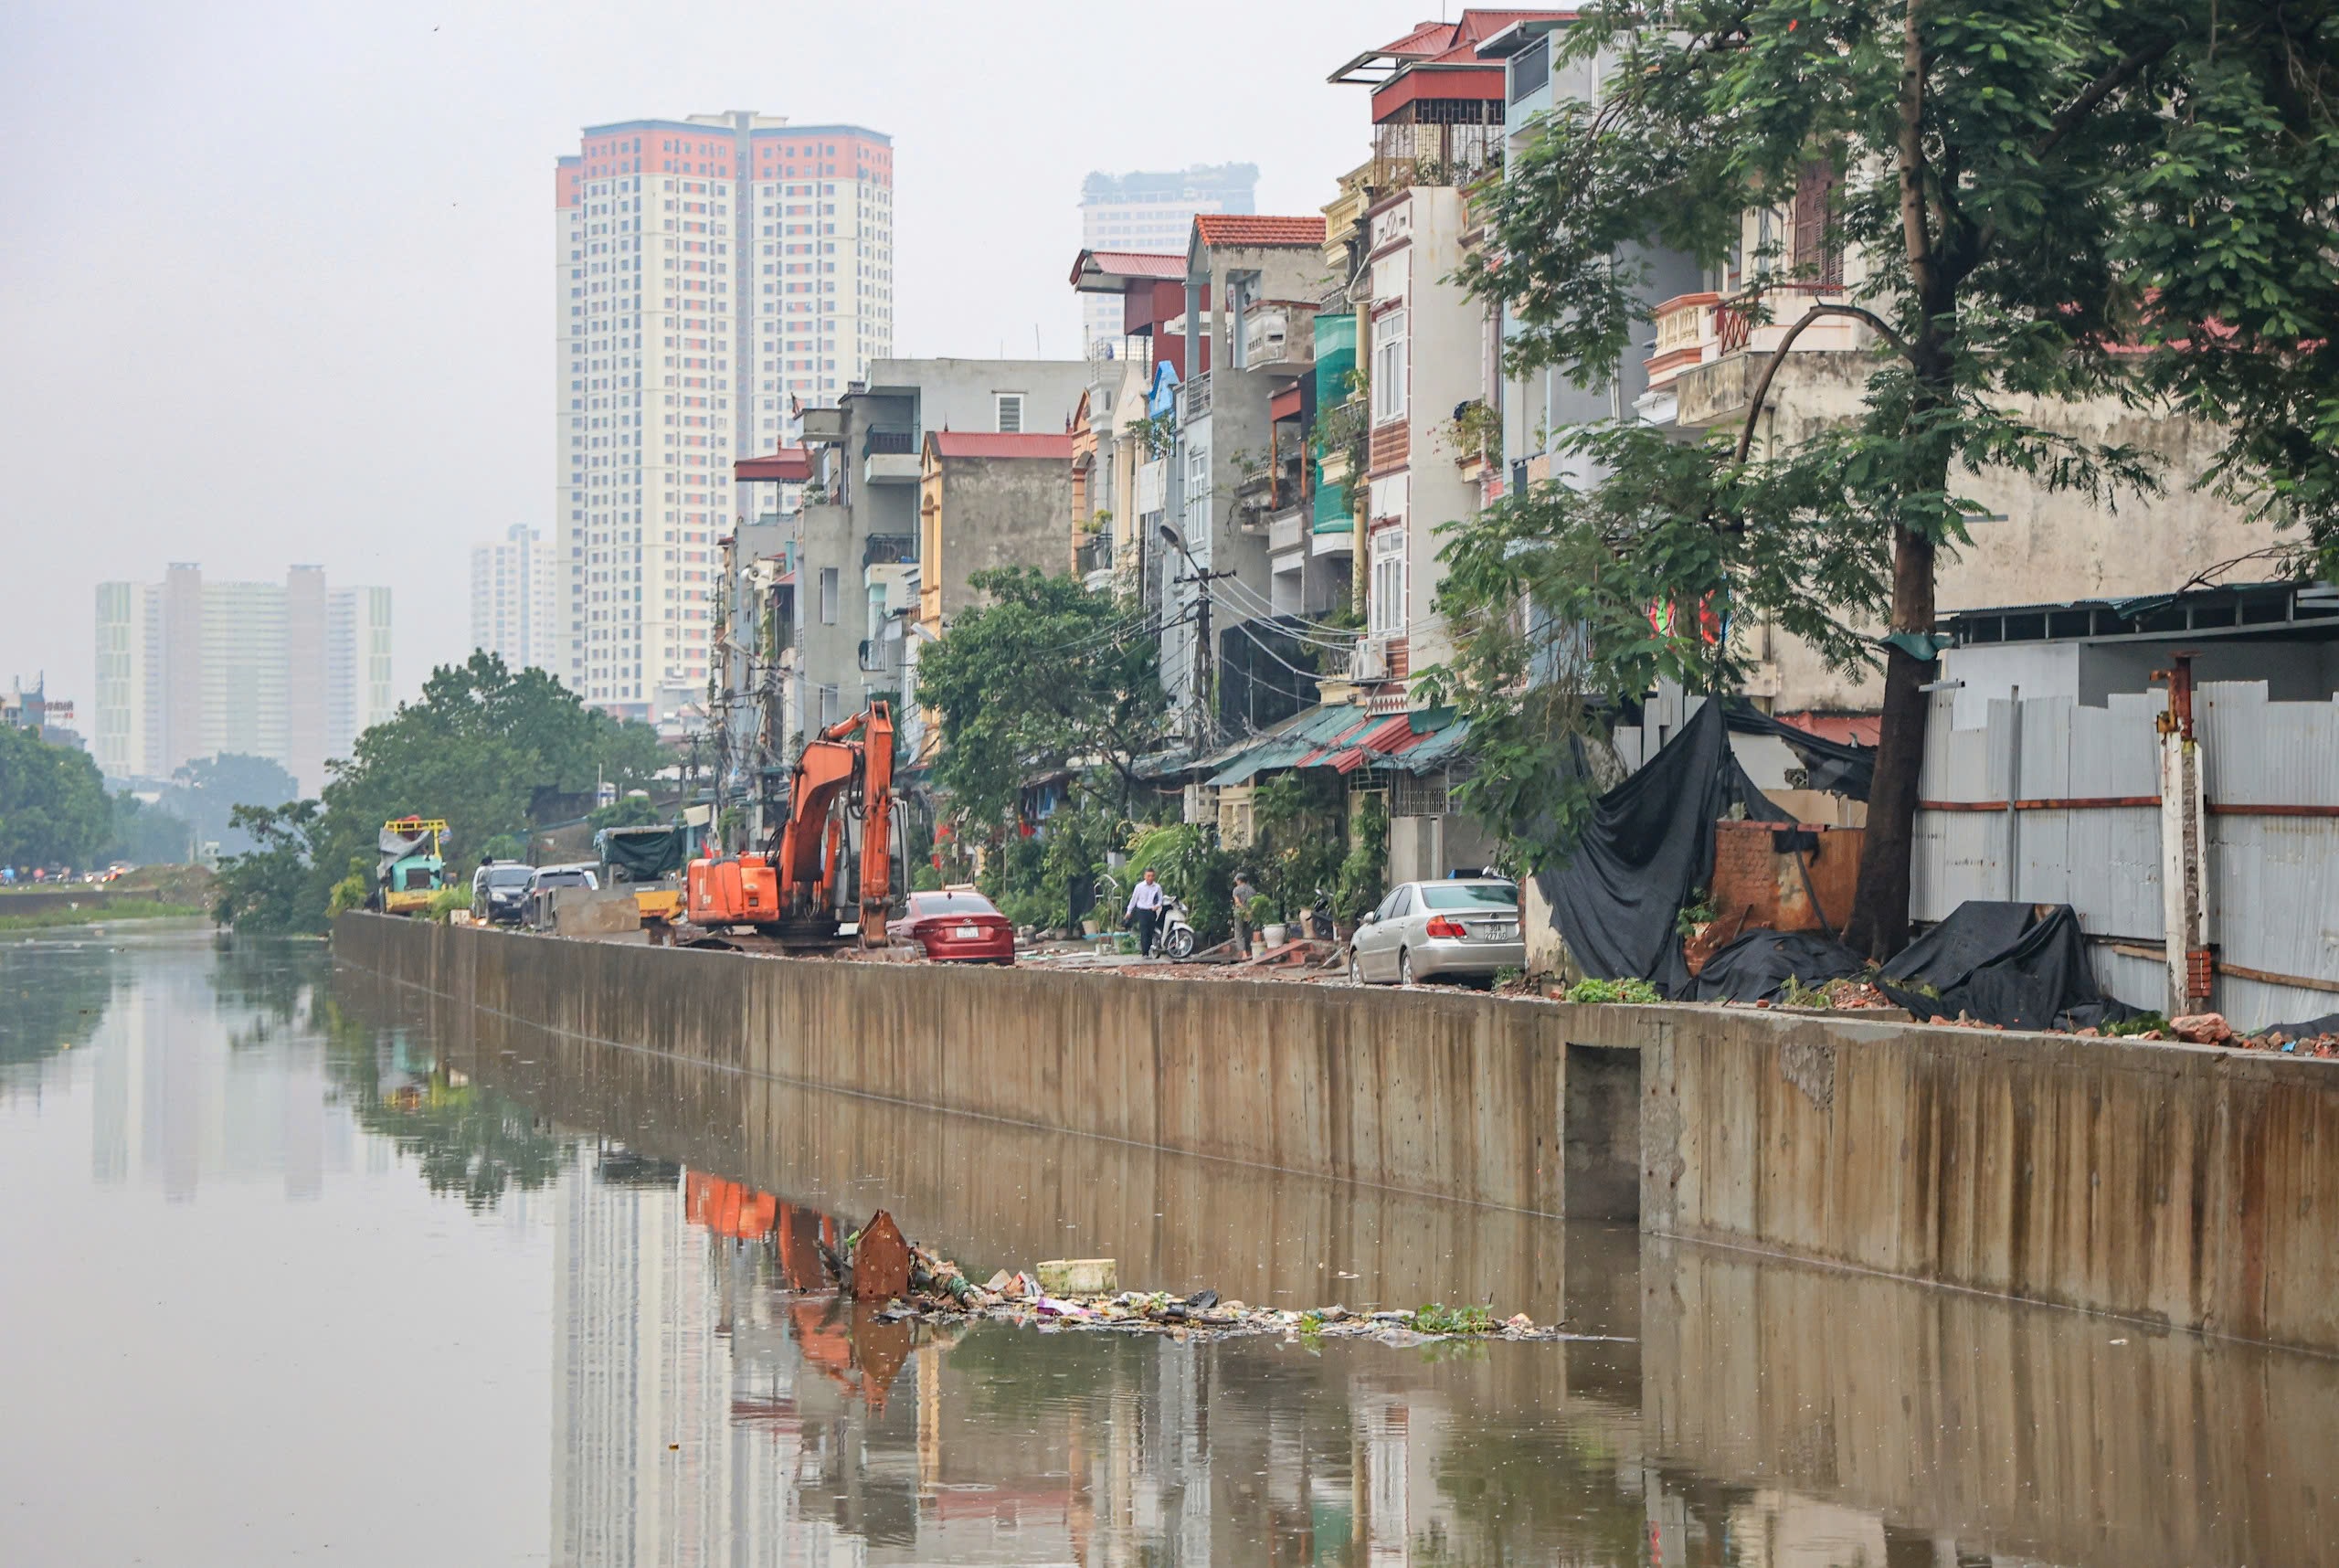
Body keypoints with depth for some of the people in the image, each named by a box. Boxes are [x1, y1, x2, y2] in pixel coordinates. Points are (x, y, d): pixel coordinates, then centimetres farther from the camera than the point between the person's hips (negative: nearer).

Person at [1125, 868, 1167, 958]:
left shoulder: (1157, 887, 5)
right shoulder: (1139, 886, 1)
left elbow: (1160, 899, 13)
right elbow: (1133, 899, 9)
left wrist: (1157, 906, -9)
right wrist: (1129, 911, 12)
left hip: (1152, 912, 2)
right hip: (1142, 911, -2)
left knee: (1150, 933, 3)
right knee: (1144, 933, -11)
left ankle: (1148, 951, 12)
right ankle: (1144, 953, -14)